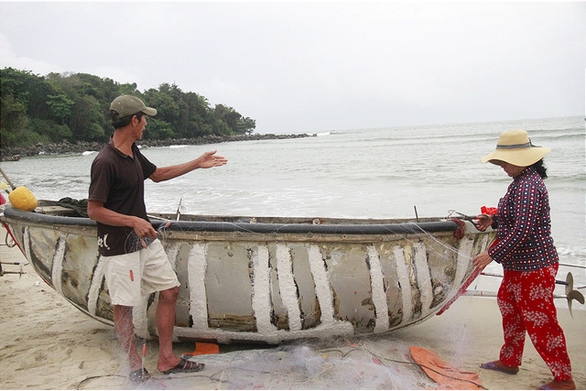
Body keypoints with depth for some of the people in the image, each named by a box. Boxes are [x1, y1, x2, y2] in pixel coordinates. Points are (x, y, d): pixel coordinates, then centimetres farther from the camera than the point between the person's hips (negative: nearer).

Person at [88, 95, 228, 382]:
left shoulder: (133, 152, 8)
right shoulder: (105, 162, -19)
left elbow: (157, 174, 25)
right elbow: (94, 210, -18)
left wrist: (198, 163, 27)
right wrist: (133, 221, -25)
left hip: (145, 240, 9)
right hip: (119, 247, -9)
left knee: (169, 290, 10)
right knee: (123, 306, 3)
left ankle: (166, 359, 20)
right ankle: (135, 365, 22)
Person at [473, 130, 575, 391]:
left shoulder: (527, 185, -23)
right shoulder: (525, 180, 10)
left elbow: (522, 230, -28)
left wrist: (493, 254, -23)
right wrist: (494, 220, 11)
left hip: (533, 266, -11)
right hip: (520, 265, 11)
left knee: (540, 322, 0)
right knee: (509, 307, 22)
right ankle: (509, 360, 38)